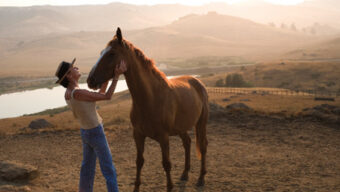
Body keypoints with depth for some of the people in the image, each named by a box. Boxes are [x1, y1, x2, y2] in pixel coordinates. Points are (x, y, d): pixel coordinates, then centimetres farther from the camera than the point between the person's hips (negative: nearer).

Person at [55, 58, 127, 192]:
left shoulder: (68, 93, -2)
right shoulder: (77, 93, -31)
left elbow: (99, 95, 5)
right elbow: (107, 97, -25)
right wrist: (117, 75, -24)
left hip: (85, 132, 9)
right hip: (96, 134, -9)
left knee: (88, 166, 23)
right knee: (109, 171, 4)